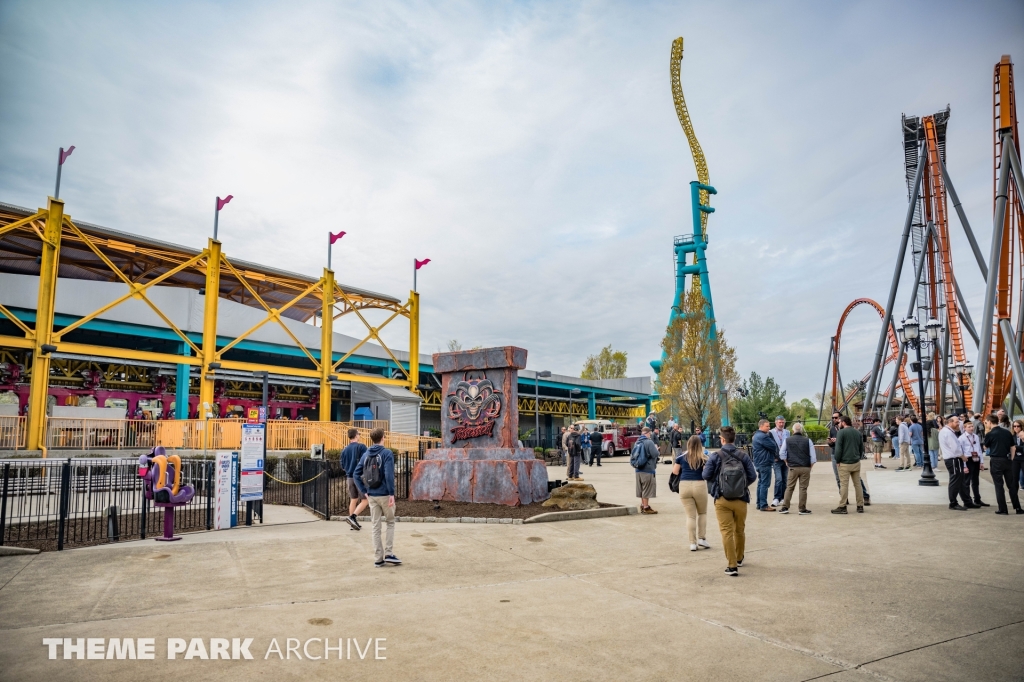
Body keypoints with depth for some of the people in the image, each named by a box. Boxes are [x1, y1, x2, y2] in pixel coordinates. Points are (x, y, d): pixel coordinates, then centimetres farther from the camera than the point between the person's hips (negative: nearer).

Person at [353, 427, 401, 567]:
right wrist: (392, 493, -16)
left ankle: (378, 558, 12)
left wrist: (364, 491, 8)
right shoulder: (387, 453, -10)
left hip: (372, 496, 4)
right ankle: (389, 554, 5)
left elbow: (356, 474, 5)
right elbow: (389, 475, -19)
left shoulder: (365, 455, 7)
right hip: (385, 495, -4)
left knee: (376, 527, 9)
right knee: (390, 523, 12)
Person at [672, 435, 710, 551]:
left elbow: (675, 471, 8)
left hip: (684, 486, 1)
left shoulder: (681, 456, 4)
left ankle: (693, 543, 6)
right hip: (699, 486, -1)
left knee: (690, 516, 6)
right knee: (702, 513, 20)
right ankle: (702, 538, 15)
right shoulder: (703, 458, 0)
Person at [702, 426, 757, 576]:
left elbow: (706, 475, -8)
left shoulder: (715, 456, -7)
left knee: (727, 532, 0)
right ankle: (739, 559, 38)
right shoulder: (743, 456, -2)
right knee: (740, 530, 20)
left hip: (722, 499, -3)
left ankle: (732, 566, -4)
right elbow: (753, 476, -4)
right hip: (740, 499, 3)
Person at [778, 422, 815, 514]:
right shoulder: (807, 440, 1)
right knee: (803, 488, 3)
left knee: (789, 487, 6)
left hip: (793, 468, 0)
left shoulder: (787, 440, 3)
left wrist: (786, 462, 14)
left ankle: (785, 507, 3)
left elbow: (782, 453, 2)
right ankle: (802, 509, 6)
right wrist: (810, 465, 9)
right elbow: (813, 455, -1)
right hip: (805, 468, 0)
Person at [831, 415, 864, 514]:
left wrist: (837, 461, -5)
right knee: (857, 484, 10)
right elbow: (862, 448, 16)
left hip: (845, 463, -6)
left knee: (844, 485, -4)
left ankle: (842, 507, -2)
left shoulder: (842, 432, -10)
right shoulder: (857, 432, 11)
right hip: (856, 463, 6)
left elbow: (838, 448, -14)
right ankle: (860, 506, 14)